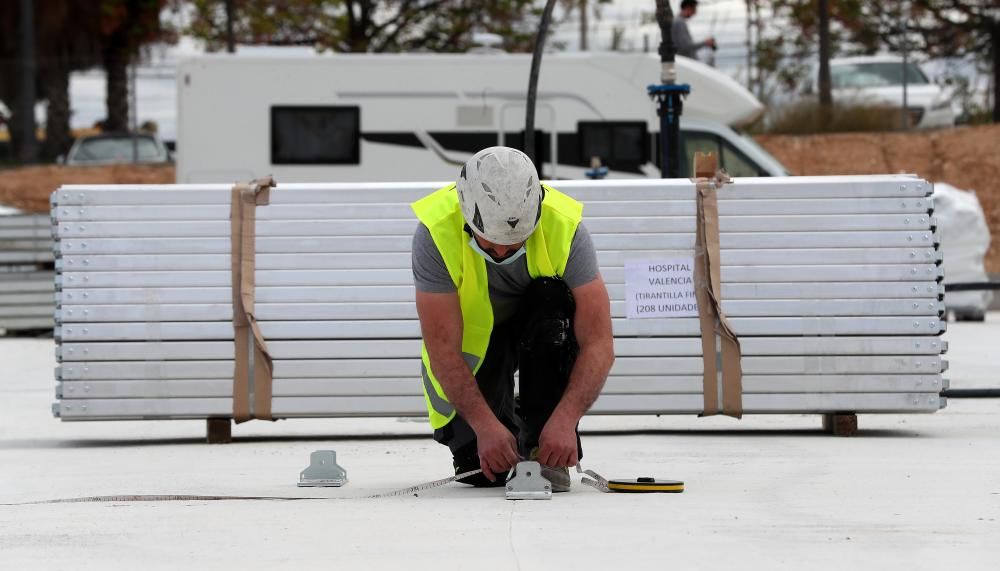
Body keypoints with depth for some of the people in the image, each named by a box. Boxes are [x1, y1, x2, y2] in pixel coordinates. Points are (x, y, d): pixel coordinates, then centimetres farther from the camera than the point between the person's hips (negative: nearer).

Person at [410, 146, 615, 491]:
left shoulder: (565, 227, -32)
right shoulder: (435, 232, -33)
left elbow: (600, 344, -34)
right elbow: (443, 351, -32)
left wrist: (564, 420, -46)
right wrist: (485, 425, -43)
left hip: (544, 332, 0)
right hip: (473, 336, 0)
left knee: (553, 300, -35)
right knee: (480, 470, -16)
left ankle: (545, 453, -22)